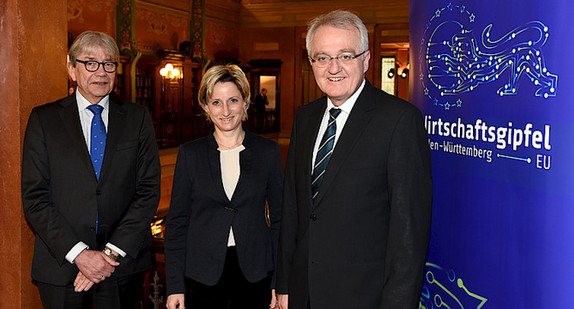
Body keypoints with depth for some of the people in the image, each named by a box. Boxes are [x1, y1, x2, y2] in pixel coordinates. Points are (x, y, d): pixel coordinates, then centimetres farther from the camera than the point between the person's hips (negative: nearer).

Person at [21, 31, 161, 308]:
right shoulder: (43, 119, 1)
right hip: (61, 265, 0)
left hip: (123, 263, 1)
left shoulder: (138, 117, 3)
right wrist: (79, 253, -14)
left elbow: (149, 189, -3)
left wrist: (113, 251, -11)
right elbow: (34, 198, -4)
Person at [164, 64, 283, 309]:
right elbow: (177, 222, 2)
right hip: (202, 276, 0)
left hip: (255, 275, 0)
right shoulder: (190, 153, 0)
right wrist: (175, 286, -2)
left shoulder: (268, 151, 1)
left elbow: (279, 217, 4)